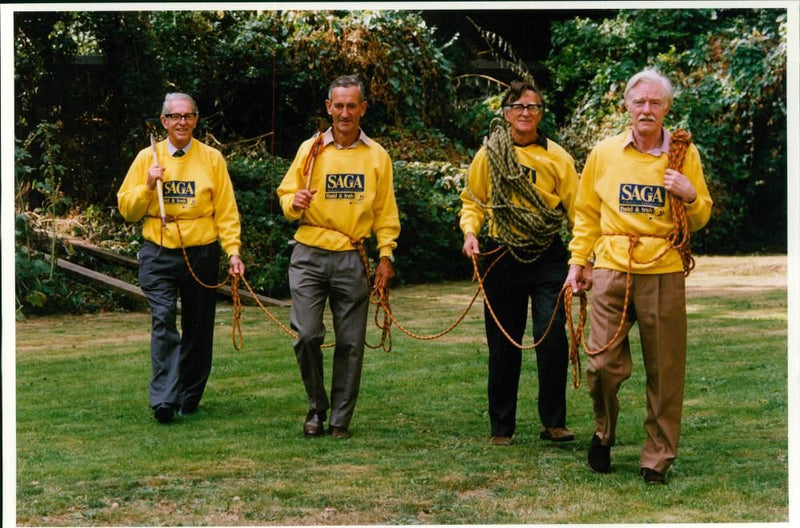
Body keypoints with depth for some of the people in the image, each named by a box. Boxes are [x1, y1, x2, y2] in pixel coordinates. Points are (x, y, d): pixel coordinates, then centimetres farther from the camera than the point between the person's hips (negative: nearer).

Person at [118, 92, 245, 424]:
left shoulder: (212, 159, 4)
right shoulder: (147, 158, 6)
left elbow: (226, 210, 2)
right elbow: (127, 209, 7)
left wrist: (233, 251, -7)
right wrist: (148, 186, -10)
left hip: (201, 254, 1)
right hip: (158, 255, -1)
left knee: (198, 328, 7)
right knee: (163, 321, -16)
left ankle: (189, 398, 21)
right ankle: (164, 399, -21)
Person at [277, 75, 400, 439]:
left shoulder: (377, 156, 8)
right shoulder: (310, 149, 5)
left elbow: (385, 212, 11)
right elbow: (285, 194, 9)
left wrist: (386, 255, 3)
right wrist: (295, 203, -14)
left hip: (351, 259, 1)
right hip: (309, 255, -1)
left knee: (350, 342, 2)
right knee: (307, 334, -9)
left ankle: (341, 420, 14)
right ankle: (316, 407, 13)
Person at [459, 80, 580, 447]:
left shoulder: (557, 157, 2)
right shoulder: (489, 154, 4)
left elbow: (575, 208, 0)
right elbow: (473, 201, 11)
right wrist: (470, 232, -8)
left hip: (548, 256, -1)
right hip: (502, 256, 1)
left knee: (552, 337, -11)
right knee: (503, 344, 7)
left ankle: (553, 422, 3)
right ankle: (501, 426, 18)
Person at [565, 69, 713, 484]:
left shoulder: (684, 154, 7)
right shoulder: (604, 153, 8)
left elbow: (700, 220, 12)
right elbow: (587, 214, 16)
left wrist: (690, 196, -9)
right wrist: (577, 261, 10)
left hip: (664, 270, 0)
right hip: (611, 267, 0)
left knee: (664, 371, 1)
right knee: (604, 363, -3)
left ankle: (657, 459, 12)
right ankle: (603, 434, 24)